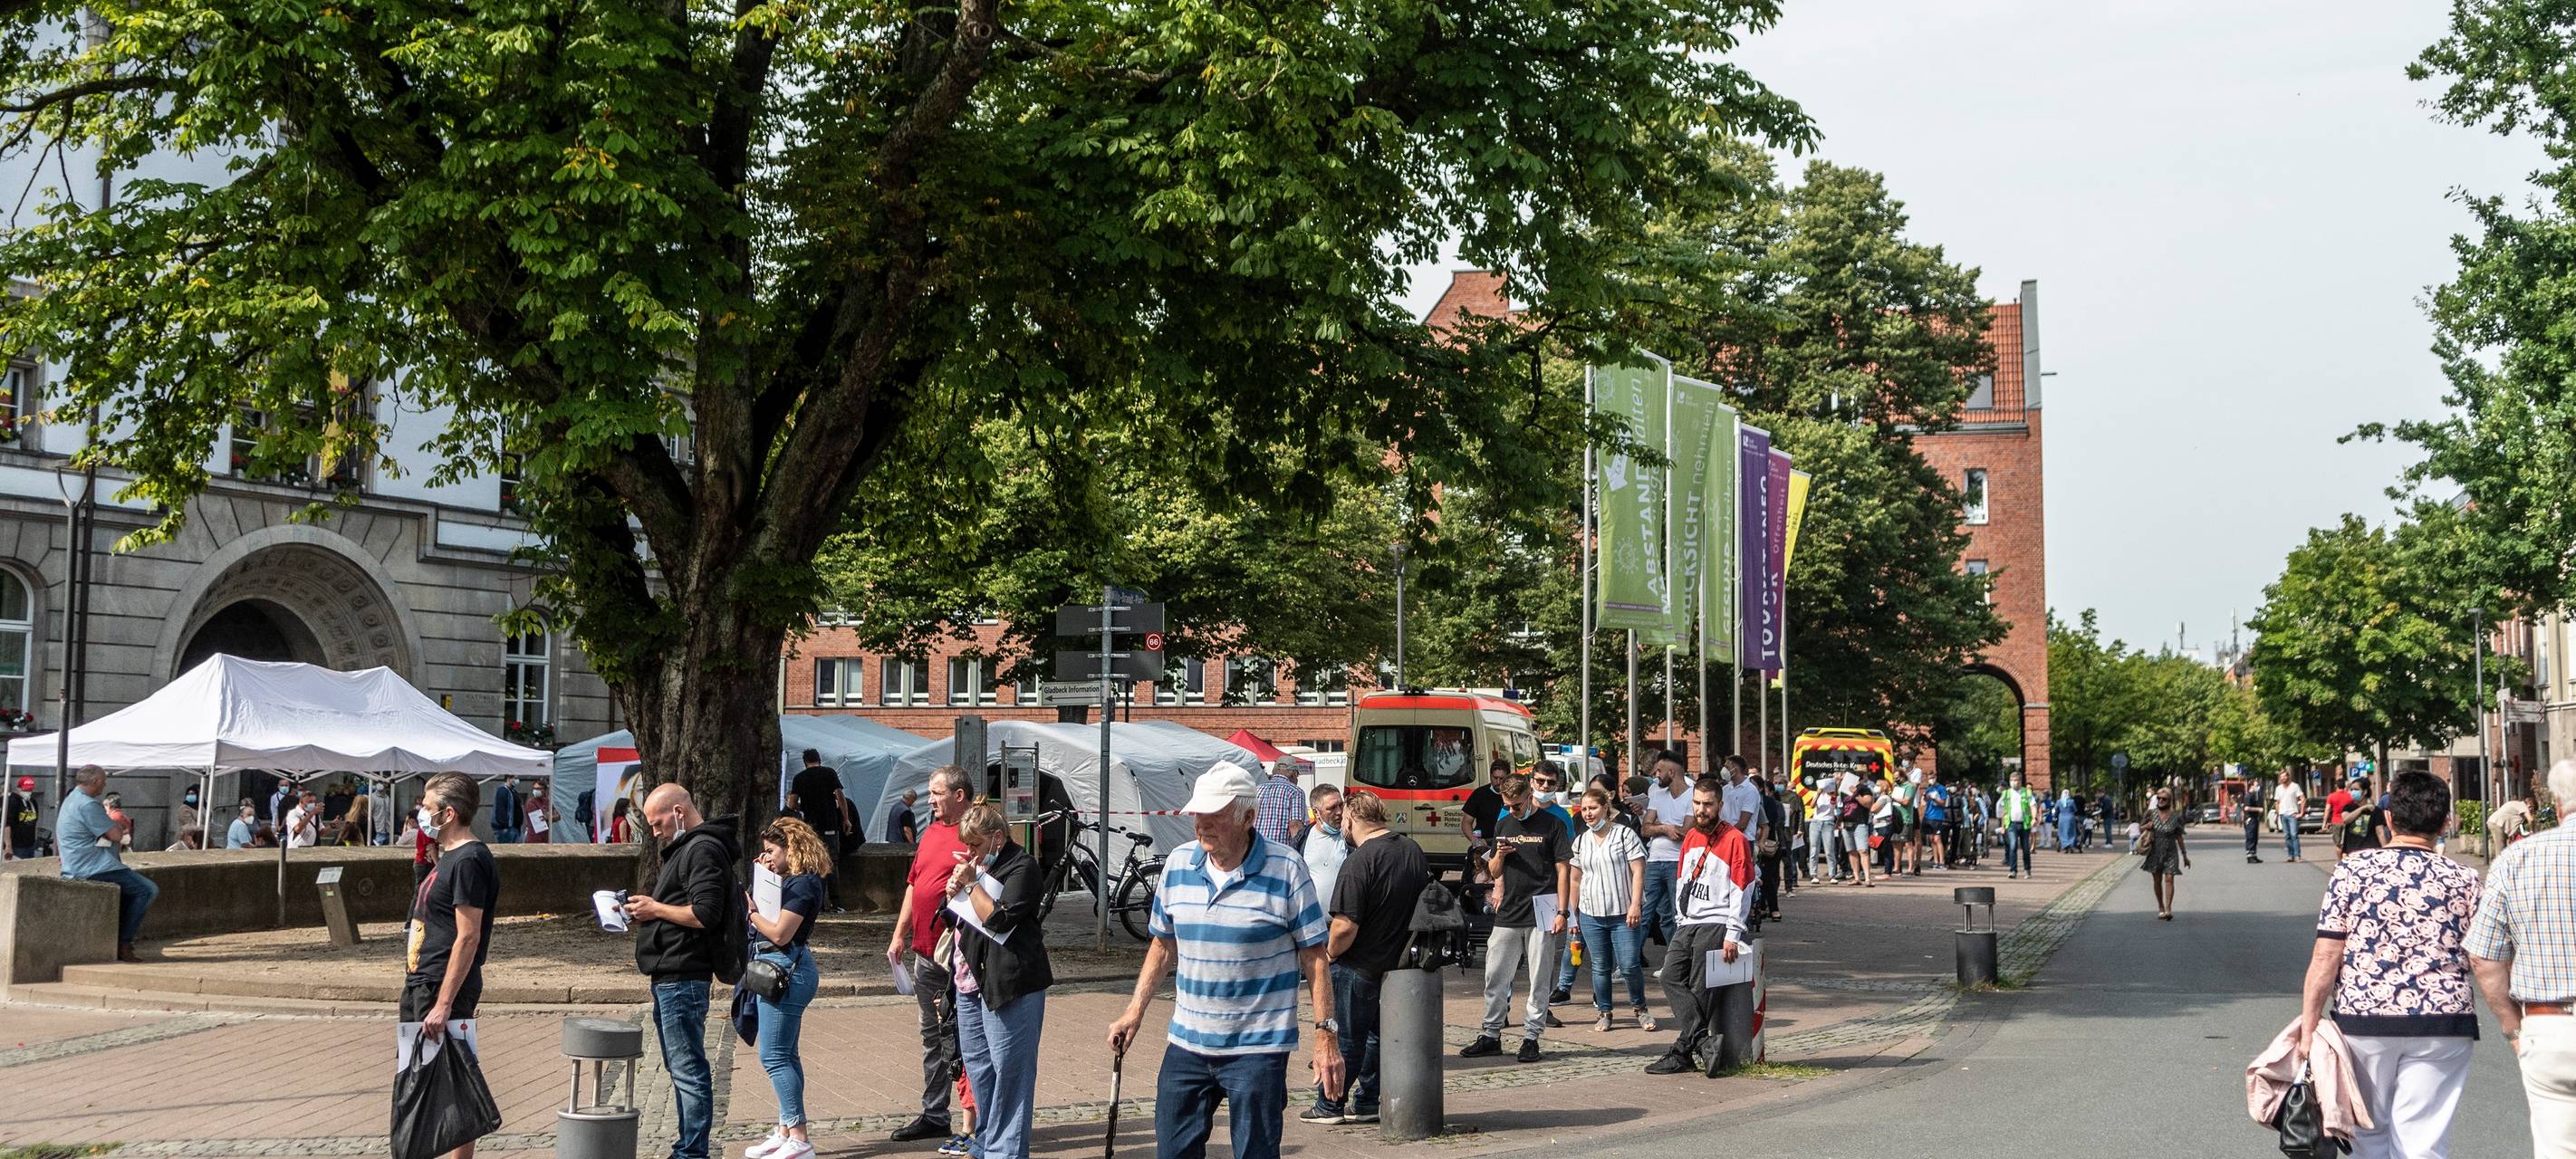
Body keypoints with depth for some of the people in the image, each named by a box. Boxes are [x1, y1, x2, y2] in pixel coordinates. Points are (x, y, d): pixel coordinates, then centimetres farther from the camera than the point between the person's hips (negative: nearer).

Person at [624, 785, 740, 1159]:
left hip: (682, 977, -11)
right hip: (670, 975, 11)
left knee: (688, 1068, -9)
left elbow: (704, 914, -22)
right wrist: (646, 912, 9)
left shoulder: (703, 850, -13)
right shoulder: (683, 848, 21)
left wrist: (655, 908, -12)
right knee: (680, 1067, 15)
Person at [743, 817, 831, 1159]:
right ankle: (786, 1131, 19)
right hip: (776, 971, 11)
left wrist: (751, 910, -7)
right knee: (785, 1055, 13)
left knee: (775, 1057, -10)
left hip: (786, 971, -11)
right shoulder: (788, 881, 16)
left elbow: (779, 934, -20)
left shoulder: (803, 884, -15)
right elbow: (768, 917, 11)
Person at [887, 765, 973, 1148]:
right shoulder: (931, 833, 16)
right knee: (932, 1034, 15)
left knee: (959, 1036, -4)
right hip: (924, 951, 9)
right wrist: (899, 936, 19)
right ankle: (933, 1115, 24)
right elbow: (913, 885, 21)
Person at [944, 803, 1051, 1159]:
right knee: (977, 1064, 15)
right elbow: (950, 916, 21)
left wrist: (971, 883, -14)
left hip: (1009, 983, -9)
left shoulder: (1022, 867, -10)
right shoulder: (979, 864, 15)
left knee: (1008, 1070, -7)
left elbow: (998, 919, -18)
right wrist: (953, 892, 1)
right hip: (971, 979, 9)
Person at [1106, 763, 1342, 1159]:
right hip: (1187, 1044, 5)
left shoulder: (1286, 870, -10)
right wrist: (1136, 1011, 9)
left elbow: (1314, 957, -7)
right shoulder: (1178, 864, 4)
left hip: (1257, 1049, -5)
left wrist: (1326, 1035, -10)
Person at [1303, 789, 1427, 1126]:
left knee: (1346, 1038, 5)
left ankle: (1330, 1107, 15)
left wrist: (1329, 952, -7)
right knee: (1380, 1034, 17)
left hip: (1360, 967, -7)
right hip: (1399, 963, 7)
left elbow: (1345, 927, -26)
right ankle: (1367, 1103, 24)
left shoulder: (1359, 862, -23)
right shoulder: (1413, 851, 3)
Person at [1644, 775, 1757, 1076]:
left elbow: (1742, 891, -11)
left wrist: (1732, 936, -15)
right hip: (1689, 925, 7)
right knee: (1671, 977, -9)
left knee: (1700, 990, -9)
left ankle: (1683, 1053, -6)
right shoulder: (1692, 837, 16)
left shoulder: (1735, 840, -8)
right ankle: (1704, 1042, -15)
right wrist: (1681, 921, 14)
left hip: (1717, 924, -7)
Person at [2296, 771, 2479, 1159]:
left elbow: (2326, 957, -5)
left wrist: (2308, 1025, -2)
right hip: (2441, 1025, 0)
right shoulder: (2463, 879, 0)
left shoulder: (2352, 869, -3)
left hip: (2361, 1019, 0)